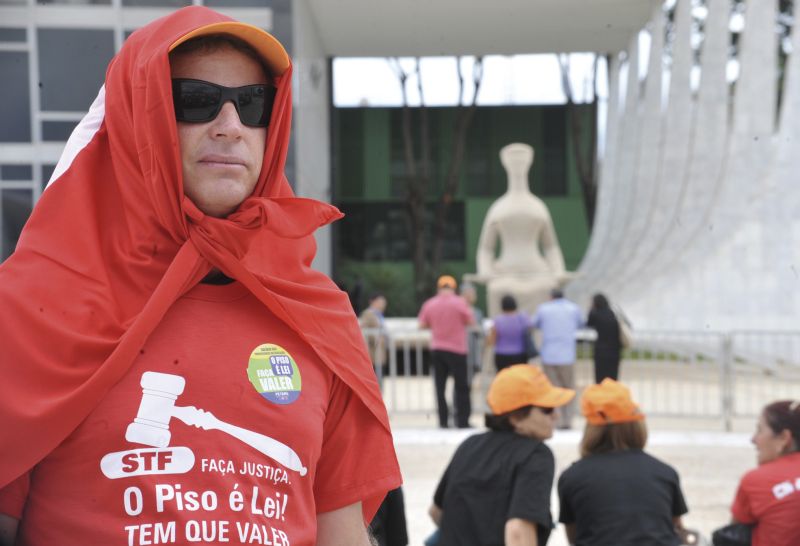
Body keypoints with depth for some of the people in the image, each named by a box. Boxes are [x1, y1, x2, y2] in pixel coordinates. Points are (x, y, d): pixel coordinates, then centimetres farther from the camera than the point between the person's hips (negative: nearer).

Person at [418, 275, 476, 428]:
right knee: (461, 386, 4)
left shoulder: (429, 304, 1)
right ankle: (462, 420, 2)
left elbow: (422, 325, 6)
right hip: (456, 349, -3)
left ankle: (443, 421, 5)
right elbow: (471, 322, -3)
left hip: (436, 349, 3)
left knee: (440, 385, 7)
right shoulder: (459, 302, -9)